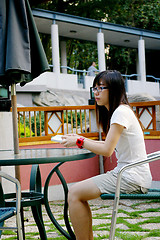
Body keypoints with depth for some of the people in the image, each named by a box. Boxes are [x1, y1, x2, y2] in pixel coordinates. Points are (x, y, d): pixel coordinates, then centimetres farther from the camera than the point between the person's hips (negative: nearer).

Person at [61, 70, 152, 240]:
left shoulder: (121, 112, -14)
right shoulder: (117, 111, 16)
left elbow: (107, 150, -19)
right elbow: (110, 144, 19)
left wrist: (79, 142, -8)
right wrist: (80, 139, 10)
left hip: (133, 178, -10)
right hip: (125, 173, 10)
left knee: (74, 193, -13)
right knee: (76, 191, 9)